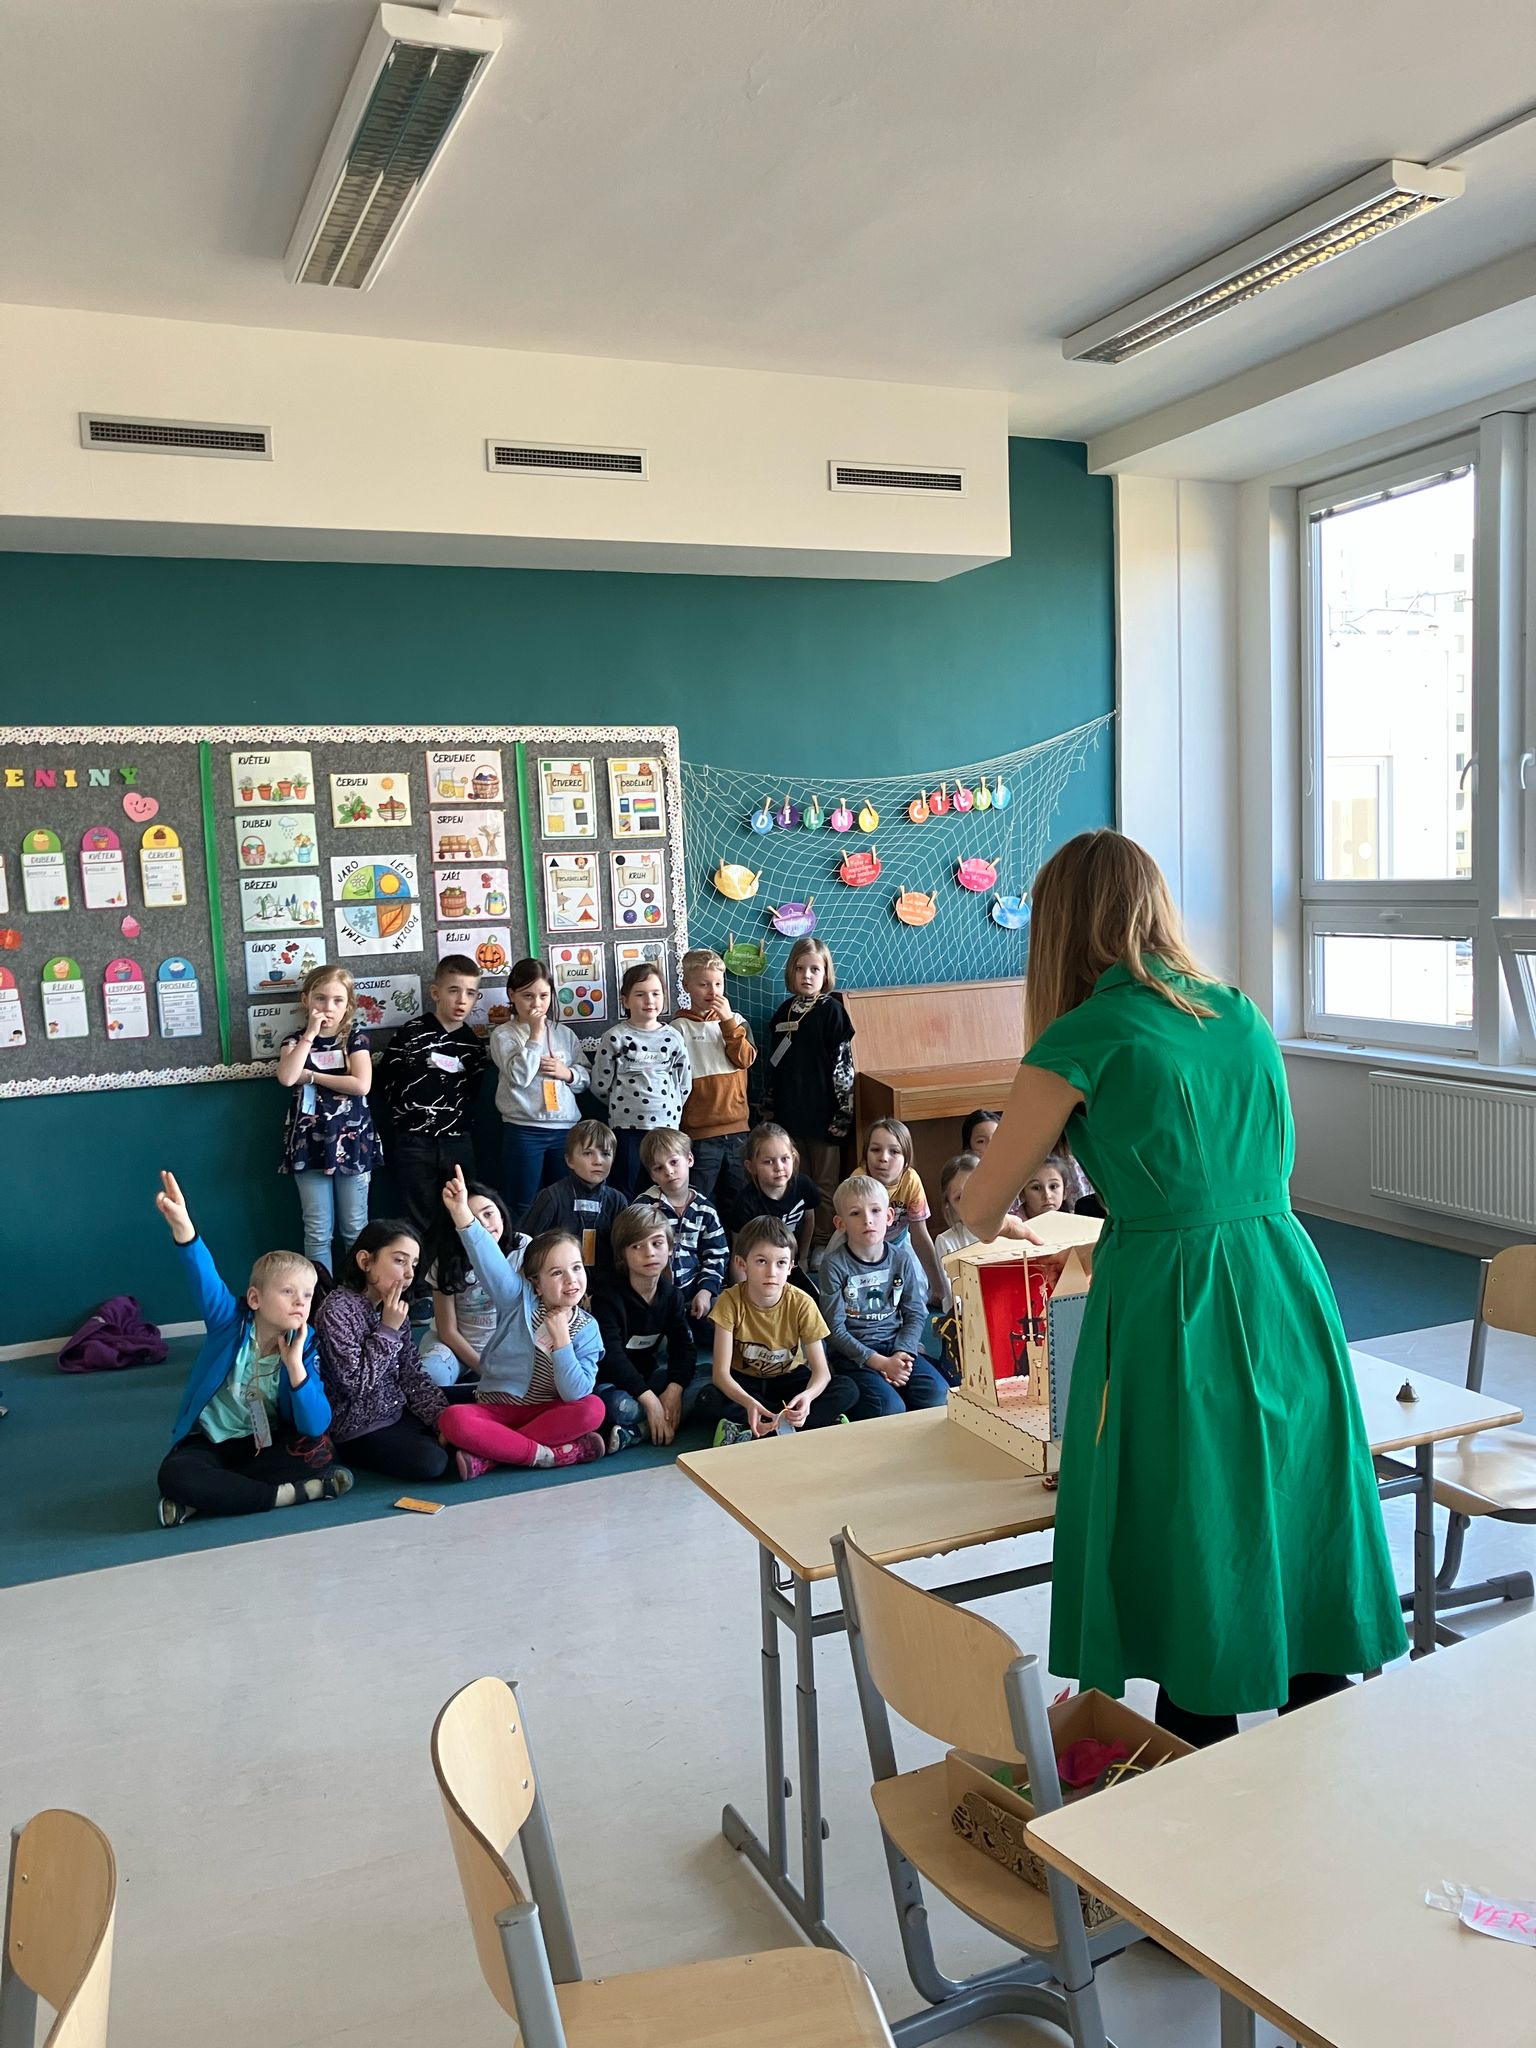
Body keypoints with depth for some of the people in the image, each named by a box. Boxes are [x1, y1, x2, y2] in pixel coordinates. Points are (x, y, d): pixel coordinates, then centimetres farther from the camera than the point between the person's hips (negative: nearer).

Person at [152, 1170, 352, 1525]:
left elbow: (316, 1426, -21)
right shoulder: (230, 1321, -13)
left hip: (266, 1444, 2)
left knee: (319, 1451, -27)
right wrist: (182, 1225, -52)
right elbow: (205, 1277, -34)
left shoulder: (304, 1349, -12)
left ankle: (207, 1495, -21)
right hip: (209, 1442, -1)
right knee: (174, 1476, -34)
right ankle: (286, 1493, -25)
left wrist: (295, 1365, -32)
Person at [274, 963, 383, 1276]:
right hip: (309, 1143, 1)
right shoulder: (295, 1040, 5)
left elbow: (361, 1085, -13)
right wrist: (311, 1034, -13)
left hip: (351, 1141, -1)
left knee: (355, 1229, 6)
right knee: (318, 1232, 3)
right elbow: (287, 1077, -17)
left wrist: (311, 1076, -9)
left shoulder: (355, 1038, 2)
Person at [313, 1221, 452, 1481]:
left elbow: (412, 1373, 5)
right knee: (430, 1462, -22)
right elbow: (355, 1383, -23)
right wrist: (388, 1330, -20)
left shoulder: (395, 1308, 5)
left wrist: (440, 1416, -7)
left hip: (398, 1412, 7)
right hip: (360, 1429, -7)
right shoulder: (337, 1309, -20)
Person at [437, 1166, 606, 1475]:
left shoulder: (587, 1330, -5)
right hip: (496, 1408, -1)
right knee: (453, 1419, -32)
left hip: (546, 1412, 1)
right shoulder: (520, 1299, -8)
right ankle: (547, 1454, -26)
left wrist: (561, 1340, -21)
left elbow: (576, 1394, -15)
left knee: (593, 1408, -30)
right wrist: (462, 1213, -41)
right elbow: (489, 1260, -25)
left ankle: (488, 1456, -27)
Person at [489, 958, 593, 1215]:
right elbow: (520, 1076, -16)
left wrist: (567, 1073, -7)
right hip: (523, 1130, -4)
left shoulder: (564, 1033, 10)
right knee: (523, 1208, 2)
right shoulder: (503, 1035, -2)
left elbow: (588, 1075, 14)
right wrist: (535, 1033, -13)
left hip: (566, 1128, 4)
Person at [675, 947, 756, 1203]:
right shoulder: (680, 1027, -3)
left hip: (738, 1126, 4)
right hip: (700, 1130, -4)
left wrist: (728, 1021, -12)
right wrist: (677, 1126, -5)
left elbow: (746, 1059, -5)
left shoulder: (735, 1020, 9)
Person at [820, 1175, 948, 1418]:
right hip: (853, 1352, -4)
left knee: (937, 1397, -21)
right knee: (890, 1408, -27)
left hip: (898, 1345, 4)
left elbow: (916, 1314, 5)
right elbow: (835, 1330, -10)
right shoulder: (834, 1266, -9)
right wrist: (880, 1362, -16)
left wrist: (901, 1354, -13)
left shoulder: (902, 1258, 3)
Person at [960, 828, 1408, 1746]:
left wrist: (998, 1220, 22)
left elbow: (980, 1208, -2)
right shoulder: (1243, 1015, 8)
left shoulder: (1084, 1039, -10)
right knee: (1304, 1547, 16)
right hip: (1287, 1291, 6)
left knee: (1192, 1574, 9)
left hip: (1174, 1312, -6)